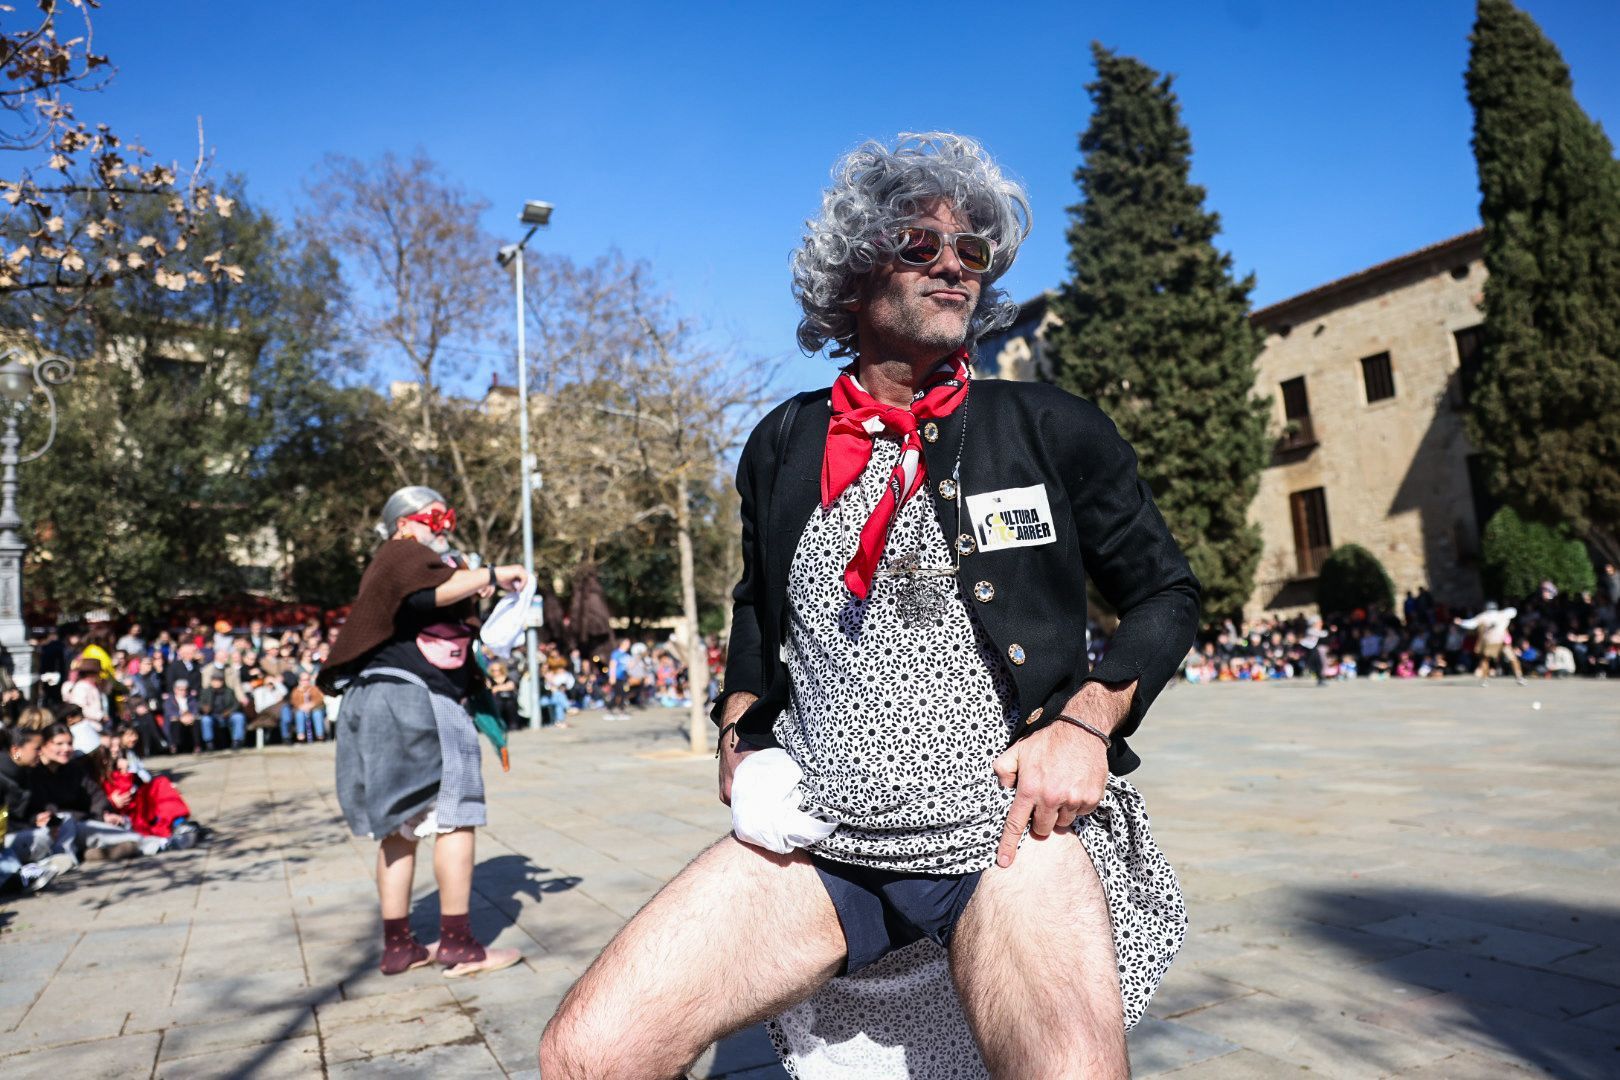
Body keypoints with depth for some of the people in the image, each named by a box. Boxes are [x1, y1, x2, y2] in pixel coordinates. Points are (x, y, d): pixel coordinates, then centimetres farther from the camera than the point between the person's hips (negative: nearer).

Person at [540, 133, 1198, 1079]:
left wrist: (1088, 722, -6)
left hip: (1009, 826, -1)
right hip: (812, 831, 2)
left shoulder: (1051, 430, 2)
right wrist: (741, 723, 10)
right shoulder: (783, 446, 9)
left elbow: (1166, 592, 10)